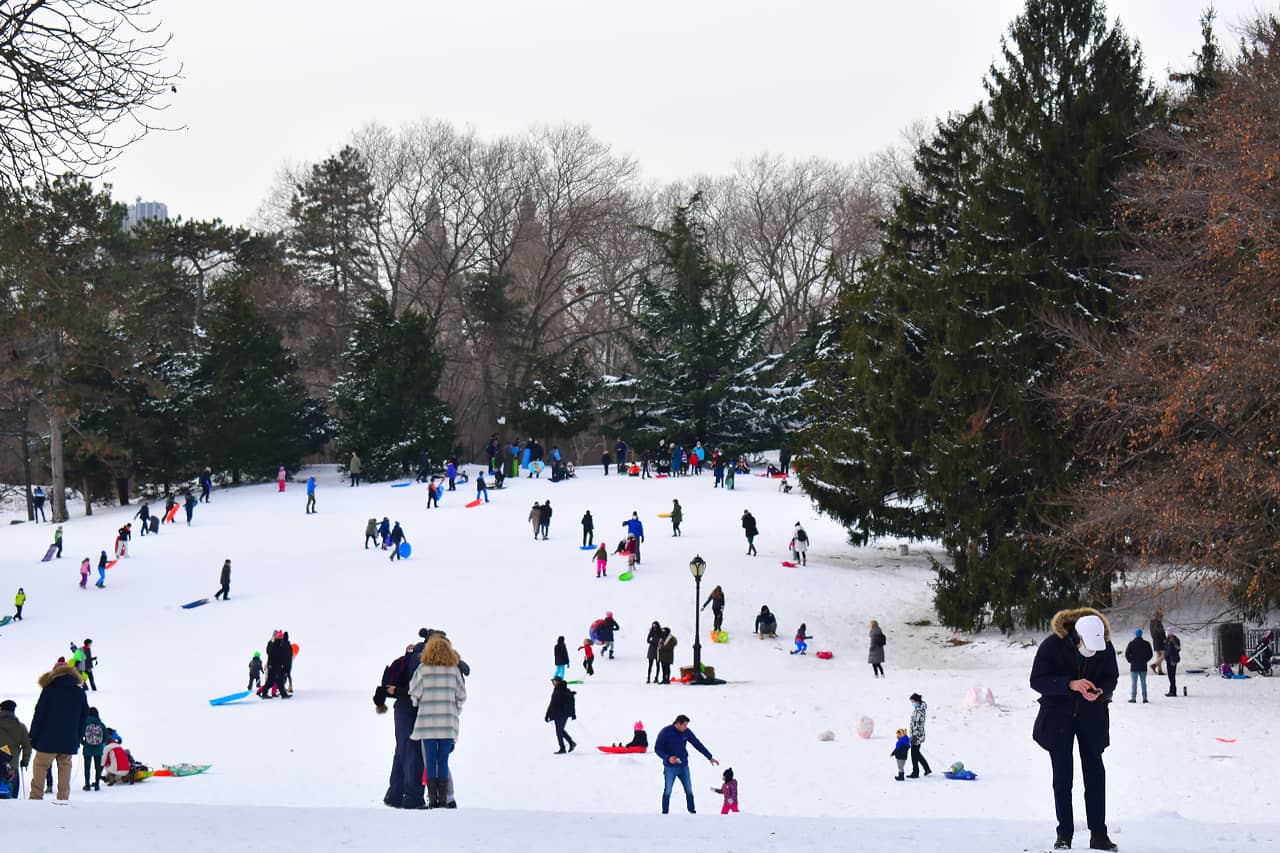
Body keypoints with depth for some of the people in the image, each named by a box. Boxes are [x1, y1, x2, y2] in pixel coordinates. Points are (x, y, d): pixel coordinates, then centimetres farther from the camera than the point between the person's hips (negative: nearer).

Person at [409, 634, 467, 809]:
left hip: (427, 721, -1)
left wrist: (418, 702, 22)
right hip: (448, 722, 1)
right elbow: (461, 695, 6)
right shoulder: (454, 669, 1)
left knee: (430, 761, 3)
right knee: (443, 761, 6)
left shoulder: (423, 669, -4)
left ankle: (432, 798, -1)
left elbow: (415, 692, 0)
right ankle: (443, 799, 1)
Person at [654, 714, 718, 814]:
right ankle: (664, 813, 8)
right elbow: (657, 749, -10)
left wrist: (710, 757, 7)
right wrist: (668, 758, -26)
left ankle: (692, 811, 12)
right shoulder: (665, 733, -13)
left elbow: (698, 745, 6)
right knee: (667, 791, -1)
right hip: (670, 767, -4)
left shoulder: (686, 732, -1)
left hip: (683, 767, 4)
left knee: (689, 791, 3)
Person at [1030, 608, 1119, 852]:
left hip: (1092, 715, 2)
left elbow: (1111, 678, 2)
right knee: (1062, 776, 1)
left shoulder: (1106, 647, -11)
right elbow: (1037, 680, -17)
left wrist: (1101, 692, -21)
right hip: (1058, 715, -2)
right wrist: (1070, 684, -29)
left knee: (1095, 772, -1)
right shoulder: (1052, 645, -19)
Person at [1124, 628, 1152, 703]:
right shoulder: (1146, 644, 2)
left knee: (1133, 682, 1)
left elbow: (1126, 654, -8)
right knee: (1143, 682, 8)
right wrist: (1145, 660, 11)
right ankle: (1144, 698, 6)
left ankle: (1133, 697, -3)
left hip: (1134, 666, -3)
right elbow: (1150, 654, 4)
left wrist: (1130, 660, 5)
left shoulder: (1131, 643, -6)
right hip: (1143, 666, 3)